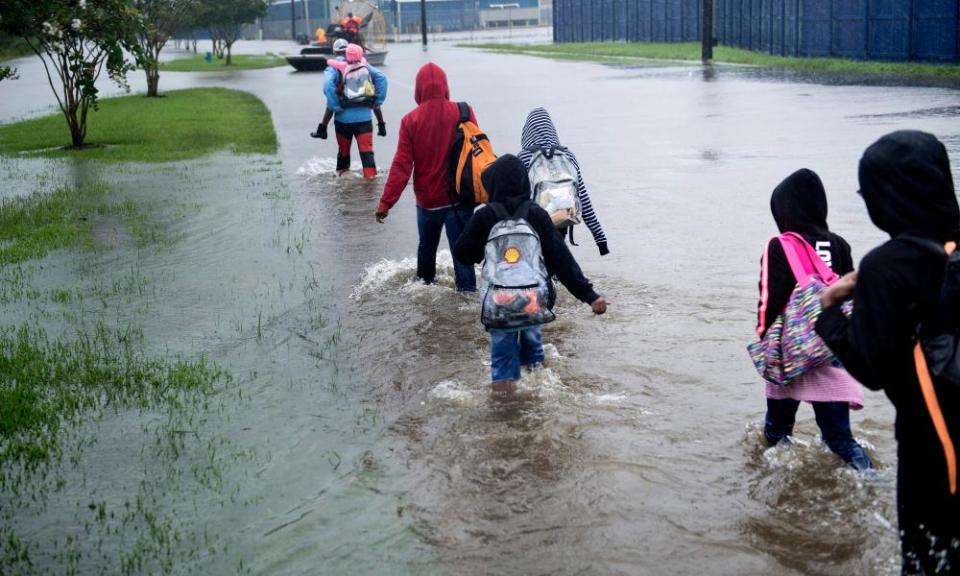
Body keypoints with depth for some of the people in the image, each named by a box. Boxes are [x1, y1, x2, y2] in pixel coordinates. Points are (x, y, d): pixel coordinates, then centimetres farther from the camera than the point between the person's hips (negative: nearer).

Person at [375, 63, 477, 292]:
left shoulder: (410, 121, -10)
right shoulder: (463, 113, -10)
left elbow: (401, 166, -11)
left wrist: (385, 202, -7)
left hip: (427, 198, 1)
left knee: (427, 244, 23)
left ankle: (425, 280, 40)